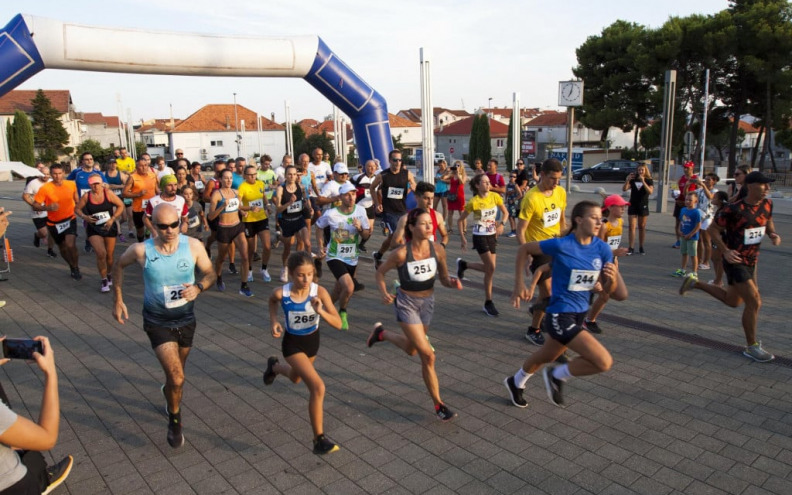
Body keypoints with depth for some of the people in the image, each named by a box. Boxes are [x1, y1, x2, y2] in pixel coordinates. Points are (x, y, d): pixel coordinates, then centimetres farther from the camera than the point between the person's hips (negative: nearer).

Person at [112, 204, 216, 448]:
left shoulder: (193, 246, -17)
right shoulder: (141, 250, -19)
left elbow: (209, 273, -3)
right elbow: (119, 266, 2)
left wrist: (198, 287, -24)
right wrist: (118, 300, 1)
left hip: (186, 319, 3)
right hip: (158, 322, -2)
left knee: (176, 373, 23)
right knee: (177, 378, -13)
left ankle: (169, 392, 59)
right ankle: (174, 419, 16)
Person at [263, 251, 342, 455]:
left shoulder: (319, 292, -25)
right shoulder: (281, 293, -25)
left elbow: (338, 324, -26)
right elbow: (272, 301, 2)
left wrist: (320, 311, -42)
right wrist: (274, 321, -12)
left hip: (313, 340, 4)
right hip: (292, 343, -3)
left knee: (296, 378, 31)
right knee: (318, 387, -19)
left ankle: (274, 366, 65)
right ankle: (319, 440, -5)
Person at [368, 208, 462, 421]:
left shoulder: (438, 250, -13)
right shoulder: (401, 253, -22)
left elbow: (444, 279, -2)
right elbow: (380, 272, -7)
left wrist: (453, 282, -24)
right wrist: (384, 293, -23)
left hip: (427, 302, 5)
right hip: (406, 303, -5)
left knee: (411, 349, 23)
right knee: (428, 356, -9)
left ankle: (381, 333, 50)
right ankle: (438, 404, 7)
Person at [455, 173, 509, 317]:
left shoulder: (495, 196, -2)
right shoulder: (474, 202, -14)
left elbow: (505, 212, 9)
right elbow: (460, 220, -6)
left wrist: (502, 224, -10)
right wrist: (463, 238, -12)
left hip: (492, 236, 6)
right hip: (480, 237, -6)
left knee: (489, 268, 7)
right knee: (491, 268, -12)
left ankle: (463, 264, 30)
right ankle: (488, 302, 2)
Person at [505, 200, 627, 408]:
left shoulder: (602, 249, -4)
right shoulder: (561, 245, -20)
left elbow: (619, 294, 0)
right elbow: (524, 249, -6)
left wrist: (612, 278, -23)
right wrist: (519, 285, -7)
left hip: (580, 315, 7)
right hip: (560, 316, -7)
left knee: (545, 357, 27)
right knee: (604, 362, -16)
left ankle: (516, 383, 54)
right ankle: (557, 375, 8)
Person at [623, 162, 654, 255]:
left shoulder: (649, 181, -1)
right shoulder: (633, 180, 3)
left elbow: (650, 191, -18)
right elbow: (624, 189, -8)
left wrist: (643, 181, -26)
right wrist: (627, 180, -23)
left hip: (643, 206, -1)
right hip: (633, 205, 1)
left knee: (642, 227, 7)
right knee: (632, 226, -3)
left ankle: (641, 247, 16)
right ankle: (631, 248, -3)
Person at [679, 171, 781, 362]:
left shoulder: (767, 204, -1)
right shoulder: (734, 209, -22)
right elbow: (713, 230, -13)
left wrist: (773, 234, -3)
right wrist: (725, 251, -23)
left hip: (751, 261, 8)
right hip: (735, 261, -8)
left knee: (733, 300, 20)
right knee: (754, 301, -10)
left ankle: (695, 283, 38)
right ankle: (752, 347, 7)